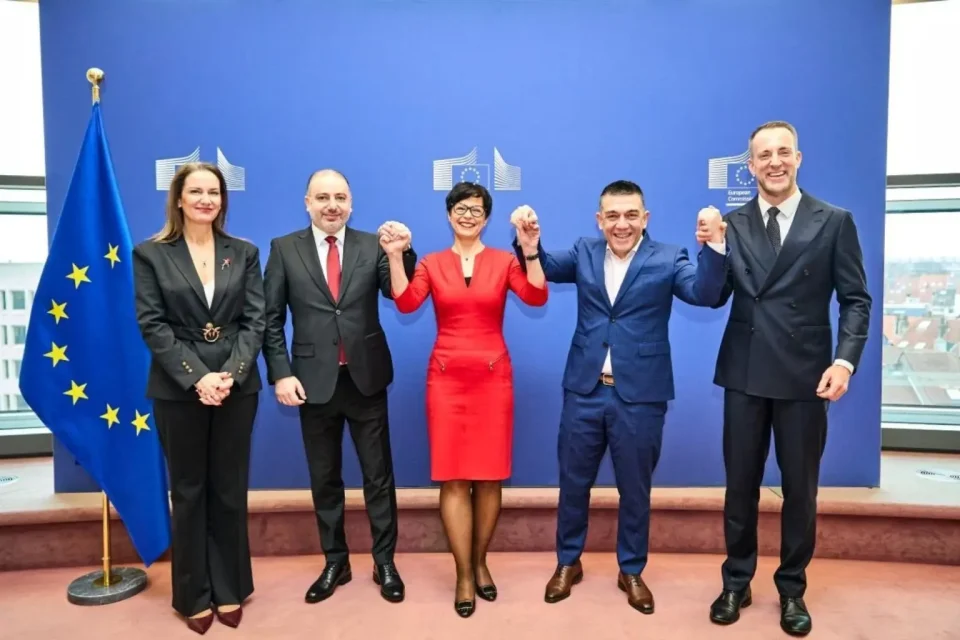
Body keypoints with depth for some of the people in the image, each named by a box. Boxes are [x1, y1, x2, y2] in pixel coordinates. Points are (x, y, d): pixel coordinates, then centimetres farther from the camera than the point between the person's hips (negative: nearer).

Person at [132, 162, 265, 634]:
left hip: (237, 387, 1)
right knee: (188, 492, 10)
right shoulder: (150, 254, 1)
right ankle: (194, 596, 24)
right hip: (179, 390, -1)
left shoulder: (244, 253, 6)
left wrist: (231, 374, -14)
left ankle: (230, 589, 24)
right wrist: (197, 377, -15)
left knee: (230, 490, 10)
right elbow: (152, 326, -5)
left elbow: (254, 320, 0)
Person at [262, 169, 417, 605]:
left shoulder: (372, 246, 0)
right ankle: (335, 563, 32)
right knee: (324, 478, 14)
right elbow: (271, 319, 0)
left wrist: (403, 253, -30)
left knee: (378, 474, 10)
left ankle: (385, 562, 26)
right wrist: (280, 373, -8)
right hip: (314, 381, 1)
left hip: (366, 378, 0)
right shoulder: (284, 249, 1)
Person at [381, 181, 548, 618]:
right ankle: (463, 575, 14)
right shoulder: (431, 264, 6)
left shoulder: (504, 261, 4)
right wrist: (395, 256, -17)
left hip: (492, 377, 0)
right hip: (447, 378, 0)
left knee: (489, 476, 7)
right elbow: (406, 304, -10)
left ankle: (480, 562, 27)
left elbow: (536, 297, -12)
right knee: (453, 477, 1)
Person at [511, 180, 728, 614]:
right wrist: (528, 244, -22)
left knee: (635, 489, 14)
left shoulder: (667, 259, -4)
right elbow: (544, 267, 0)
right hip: (584, 390, 2)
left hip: (640, 395, -2)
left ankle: (631, 571, 35)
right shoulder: (584, 253, 6)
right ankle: (568, 562, 36)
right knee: (573, 483, 15)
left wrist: (715, 244, -35)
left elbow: (704, 294, -18)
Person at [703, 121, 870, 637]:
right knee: (740, 483, 11)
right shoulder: (732, 224, 5)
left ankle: (792, 588, 30)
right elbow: (714, 298, 0)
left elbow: (856, 299, 0)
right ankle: (736, 581, 29)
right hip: (745, 373, 1)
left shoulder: (834, 222, 1)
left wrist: (845, 361, -13)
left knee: (800, 488, 11)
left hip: (805, 375, -1)